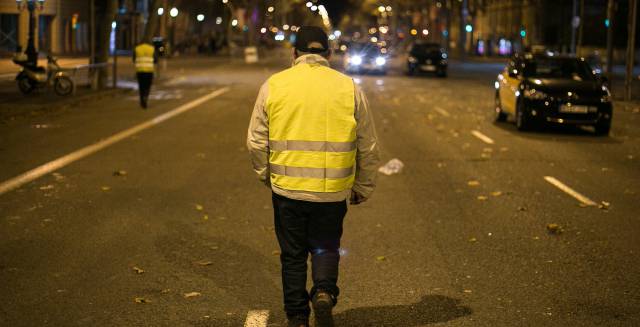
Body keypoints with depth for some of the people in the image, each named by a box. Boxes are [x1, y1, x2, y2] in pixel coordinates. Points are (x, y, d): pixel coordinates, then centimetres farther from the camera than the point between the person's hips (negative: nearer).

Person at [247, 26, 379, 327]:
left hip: (287, 189, 0)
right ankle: (324, 291, -6)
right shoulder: (349, 88, 2)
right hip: (333, 191, 0)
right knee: (326, 247, 18)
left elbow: (256, 141, 2)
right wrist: (363, 187, 17)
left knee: (293, 255, 14)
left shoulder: (274, 85, 0)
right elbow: (368, 147, 5)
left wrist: (266, 175, 19)